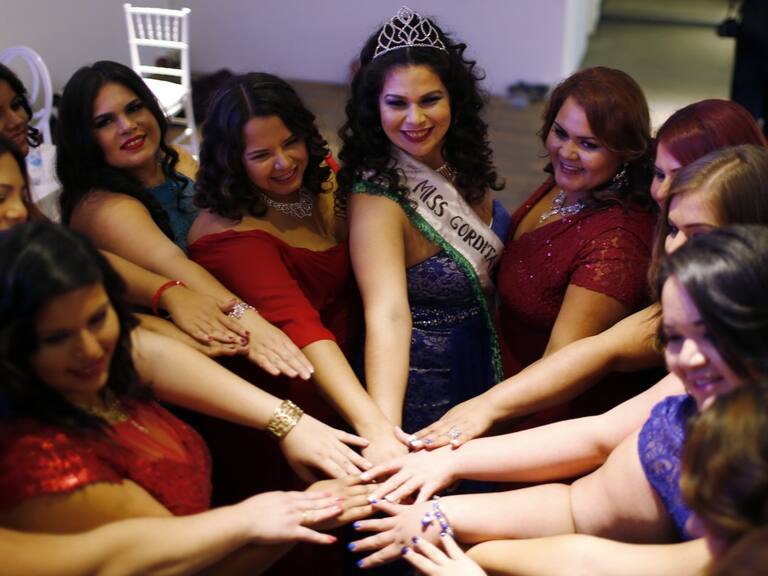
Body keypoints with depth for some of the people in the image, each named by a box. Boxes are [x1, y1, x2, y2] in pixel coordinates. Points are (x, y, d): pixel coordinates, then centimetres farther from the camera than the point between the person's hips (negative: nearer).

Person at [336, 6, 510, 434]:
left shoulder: (464, 161, -8)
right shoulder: (377, 199, -29)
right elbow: (388, 314, -41)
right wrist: (384, 429, -54)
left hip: (485, 359, 7)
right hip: (421, 380, -6)